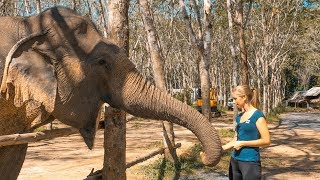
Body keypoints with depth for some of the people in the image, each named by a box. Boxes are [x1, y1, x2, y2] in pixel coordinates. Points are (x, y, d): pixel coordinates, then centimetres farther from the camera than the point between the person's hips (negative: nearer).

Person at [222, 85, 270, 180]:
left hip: (250, 161, -7)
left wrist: (242, 143, -14)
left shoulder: (257, 115, -10)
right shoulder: (239, 116, 10)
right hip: (234, 160, 7)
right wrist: (221, 148, 5)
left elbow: (266, 140, -13)